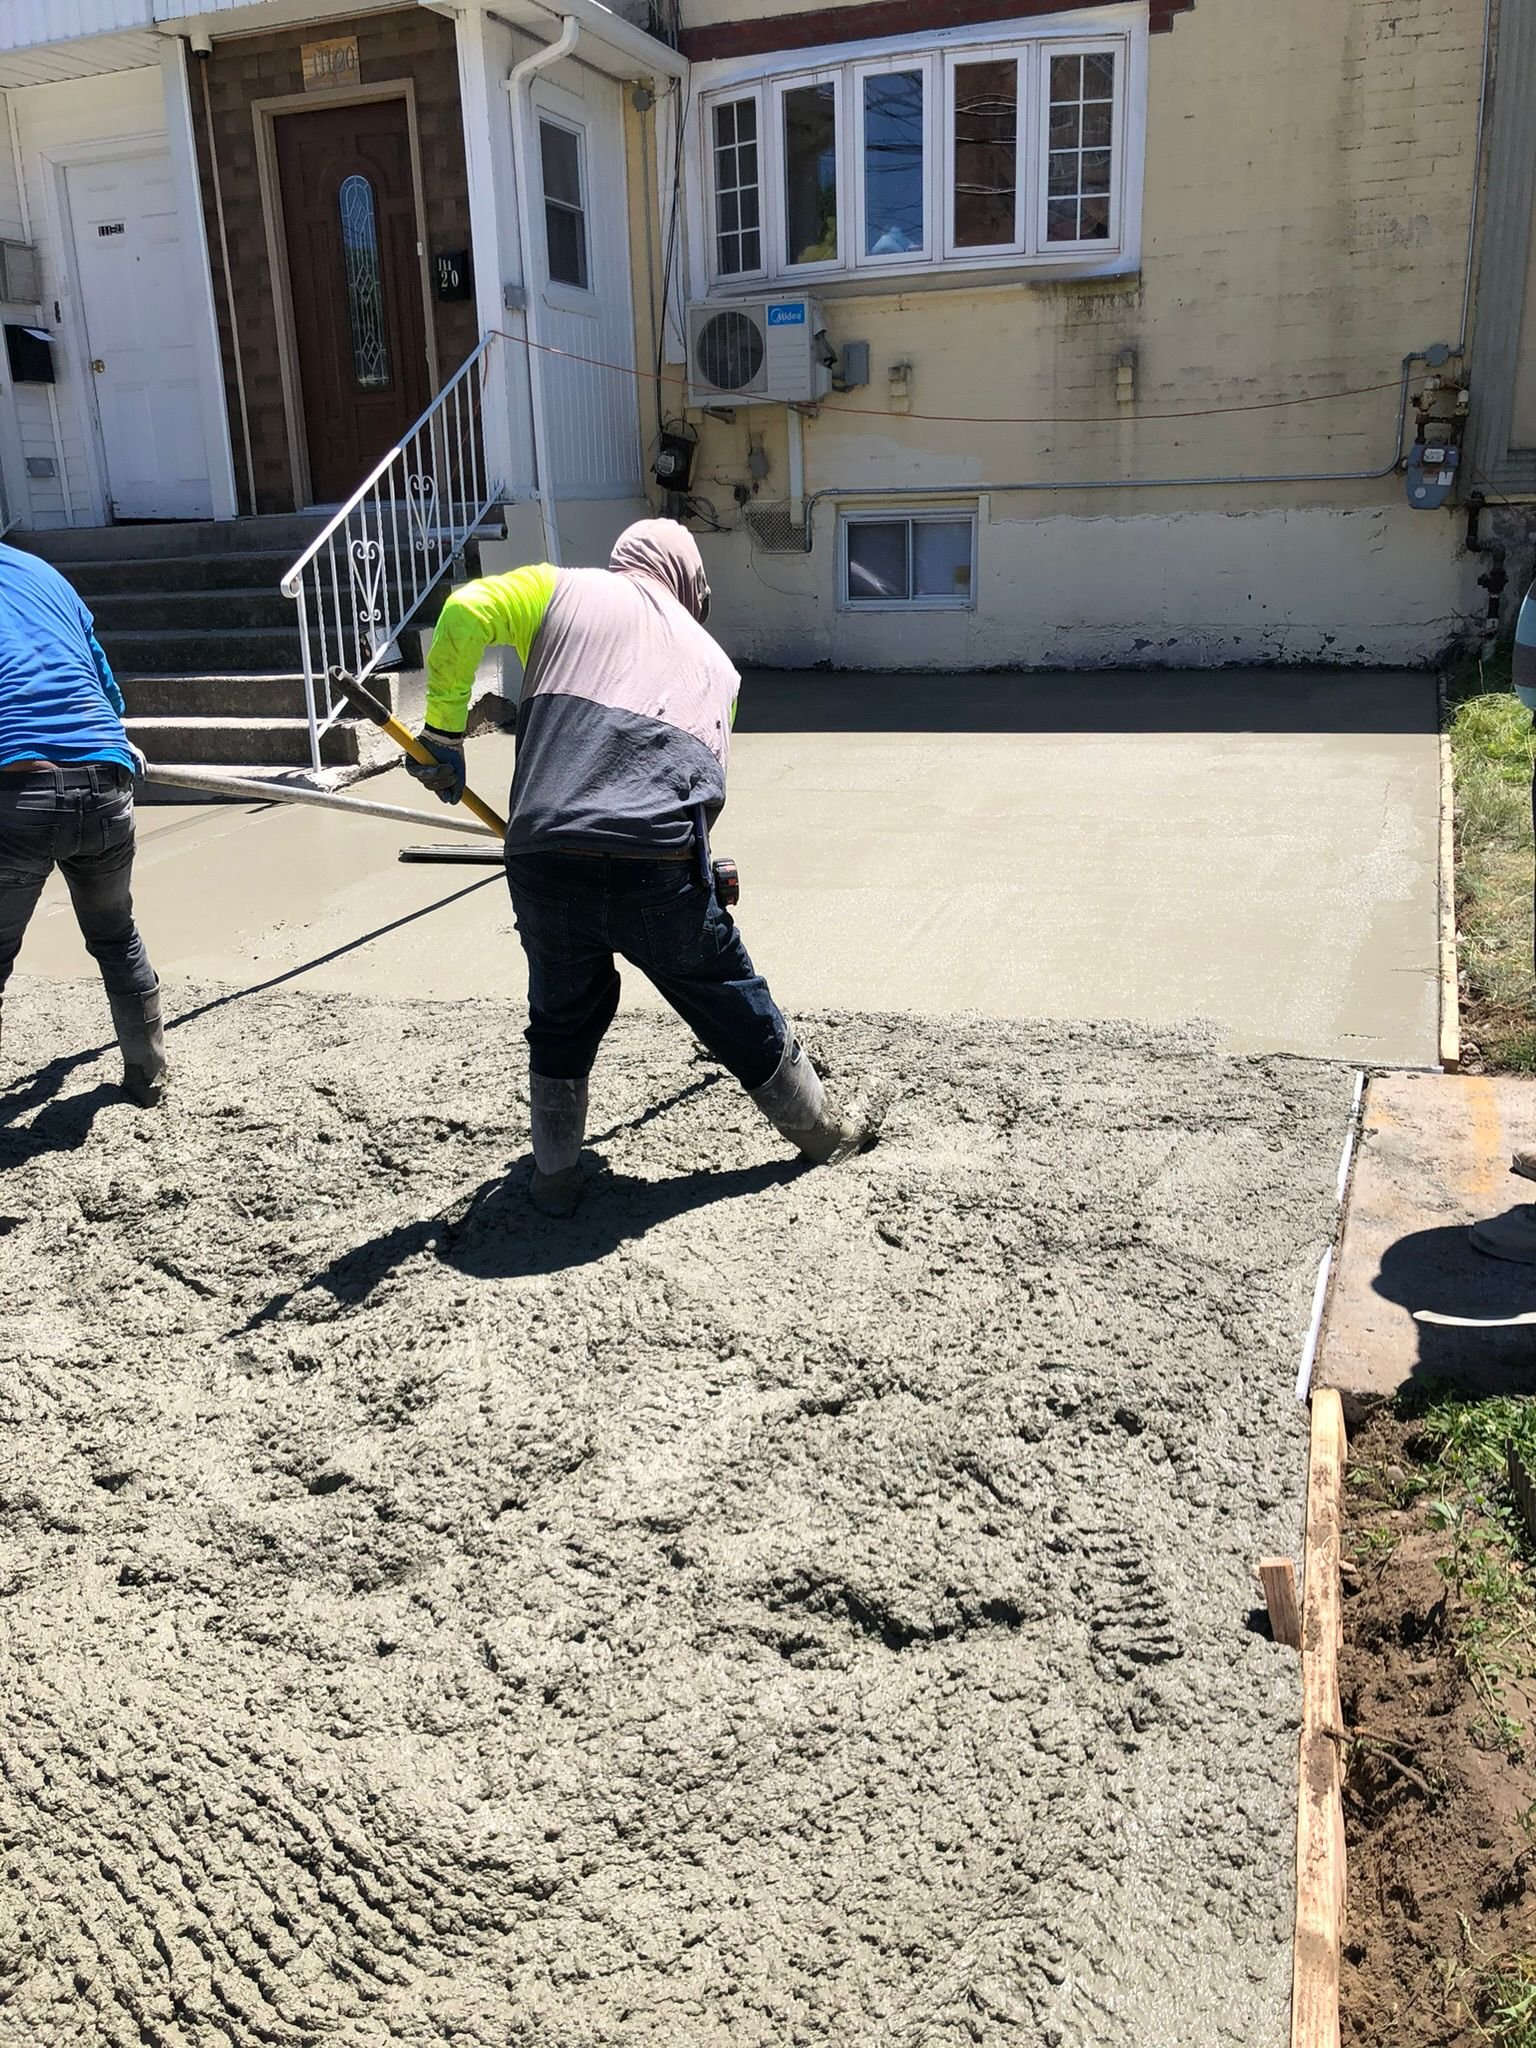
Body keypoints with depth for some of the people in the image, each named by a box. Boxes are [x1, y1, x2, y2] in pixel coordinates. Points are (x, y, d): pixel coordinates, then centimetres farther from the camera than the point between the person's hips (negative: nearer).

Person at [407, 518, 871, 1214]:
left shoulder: (562, 588, 18)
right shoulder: (713, 658, 24)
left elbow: (465, 611, 2)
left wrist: (443, 732, 10)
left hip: (544, 863, 0)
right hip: (660, 868, 0)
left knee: (562, 1021, 25)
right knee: (739, 1013, 21)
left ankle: (554, 1177, 34)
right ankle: (827, 1135, 39)